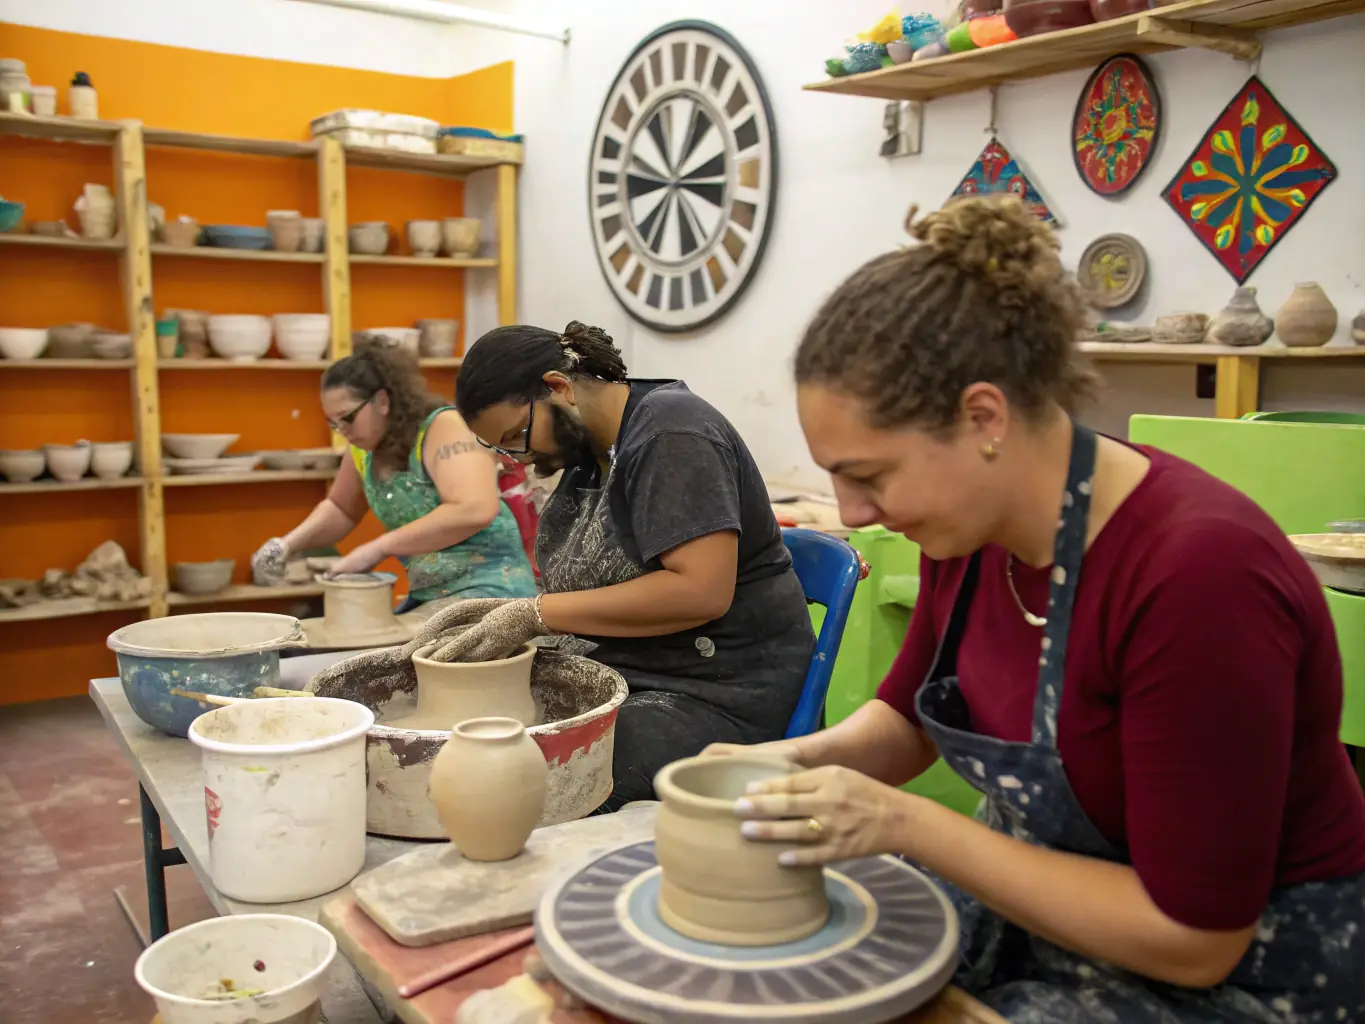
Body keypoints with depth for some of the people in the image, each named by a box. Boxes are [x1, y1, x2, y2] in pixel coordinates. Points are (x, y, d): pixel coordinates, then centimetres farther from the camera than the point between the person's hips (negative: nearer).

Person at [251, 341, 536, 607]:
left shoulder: (444, 427, -16)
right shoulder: (365, 447, 5)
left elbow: (475, 510, -31)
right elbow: (340, 509, 23)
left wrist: (378, 548, -26)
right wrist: (289, 543, 4)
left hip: (490, 586, -8)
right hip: (428, 595, 8)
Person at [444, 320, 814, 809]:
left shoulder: (669, 434, -15)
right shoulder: (588, 448, 12)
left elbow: (701, 592, -25)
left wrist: (537, 614, -19)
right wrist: (514, 613, -3)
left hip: (717, 696, -8)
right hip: (628, 671, 9)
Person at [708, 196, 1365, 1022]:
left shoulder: (1198, 574, -31)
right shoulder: (970, 525, -9)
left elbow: (1190, 939, -25)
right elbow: (909, 716, 8)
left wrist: (906, 823, -25)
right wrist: (802, 762, -12)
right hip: (1033, 887, 7)